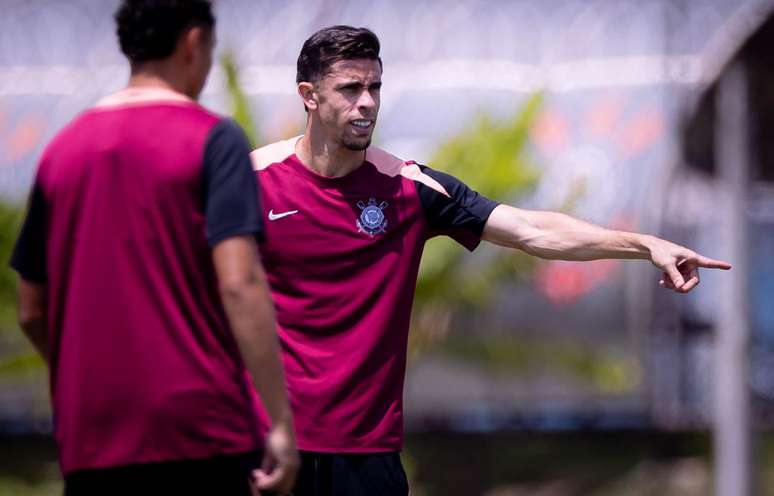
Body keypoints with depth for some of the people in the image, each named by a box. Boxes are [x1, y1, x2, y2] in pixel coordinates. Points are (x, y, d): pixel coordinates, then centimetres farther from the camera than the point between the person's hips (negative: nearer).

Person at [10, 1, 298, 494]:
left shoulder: (62, 149, 12)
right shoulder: (213, 139, -4)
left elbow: (32, 312, 16)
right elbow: (240, 285, -15)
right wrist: (282, 421, -14)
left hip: (91, 438, 5)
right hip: (201, 430, -5)